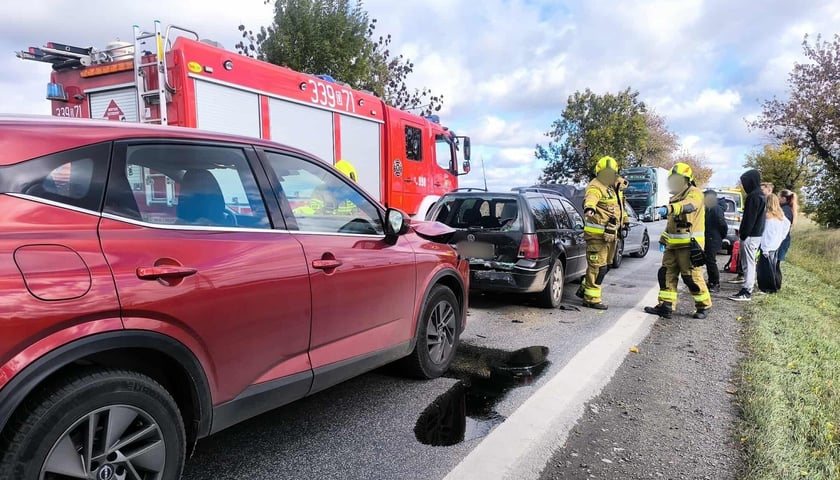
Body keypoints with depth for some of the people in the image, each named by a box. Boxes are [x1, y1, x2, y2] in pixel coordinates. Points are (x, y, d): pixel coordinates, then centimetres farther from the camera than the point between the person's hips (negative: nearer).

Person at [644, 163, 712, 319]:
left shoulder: (695, 193, -8)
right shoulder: (676, 196, 20)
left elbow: (688, 205, -33)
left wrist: (669, 208, -50)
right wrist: (664, 239, 22)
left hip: (689, 244, -8)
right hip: (673, 244, 8)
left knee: (692, 276, -3)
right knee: (666, 273, 5)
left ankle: (704, 306, 13)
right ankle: (666, 305, 9)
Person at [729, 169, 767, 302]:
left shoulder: (754, 196, -17)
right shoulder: (761, 195, 15)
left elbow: (750, 218, -20)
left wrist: (743, 234, -15)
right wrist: (742, 230, 18)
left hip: (750, 235, -10)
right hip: (757, 234, 10)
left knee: (748, 263, -7)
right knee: (750, 262, 16)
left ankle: (746, 292, -5)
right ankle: (749, 286, 24)